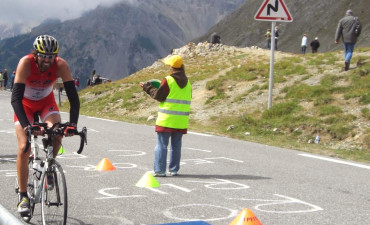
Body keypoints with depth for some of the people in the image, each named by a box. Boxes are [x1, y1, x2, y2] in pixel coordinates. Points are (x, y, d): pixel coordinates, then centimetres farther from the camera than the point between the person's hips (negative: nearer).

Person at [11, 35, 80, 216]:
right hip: (25, 104, -1)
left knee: (57, 133, -27)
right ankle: (23, 196, -3)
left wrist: (72, 124, -42)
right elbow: (16, 98, -37)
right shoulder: (26, 63, -32)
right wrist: (26, 125, -50)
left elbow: (73, 97, -28)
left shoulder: (61, 65, -27)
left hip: (46, 102, 2)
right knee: (24, 149, -16)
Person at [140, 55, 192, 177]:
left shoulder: (168, 80, -11)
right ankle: (174, 169, 15)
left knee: (162, 145, 0)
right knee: (176, 145, 12)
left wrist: (148, 87, 6)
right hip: (181, 121, 5)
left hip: (166, 120, -5)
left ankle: (160, 170, -3)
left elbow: (158, 96, -9)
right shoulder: (187, 82, 8)